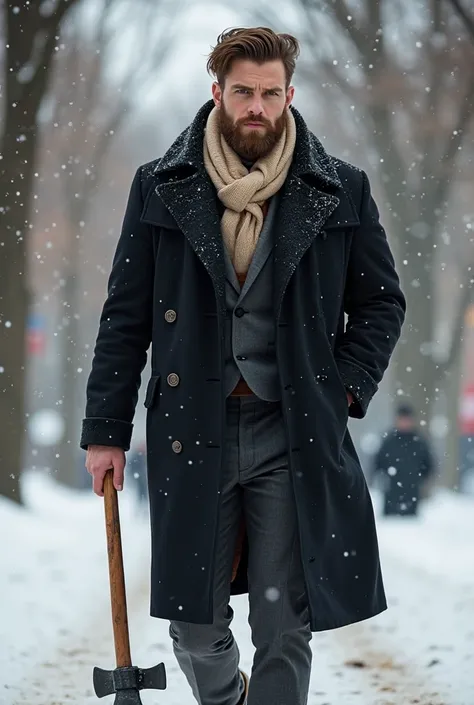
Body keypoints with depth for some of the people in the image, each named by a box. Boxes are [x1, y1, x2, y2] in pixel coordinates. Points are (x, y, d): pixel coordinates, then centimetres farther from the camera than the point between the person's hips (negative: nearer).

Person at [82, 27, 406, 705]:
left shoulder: (341, 191, 4)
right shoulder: (161, 189, 5)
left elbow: (382, 300, 13)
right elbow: (126, 316, 6)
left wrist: (346, 388, -2)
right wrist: (106, 429, 3)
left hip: (296, 436, 0)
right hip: (193, 433, 1)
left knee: (285, 628, -1)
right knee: (195, 625, 6)